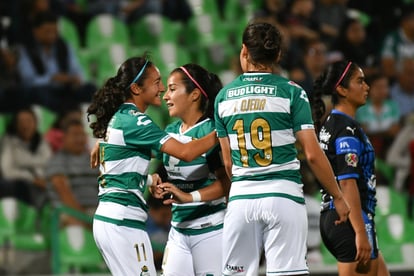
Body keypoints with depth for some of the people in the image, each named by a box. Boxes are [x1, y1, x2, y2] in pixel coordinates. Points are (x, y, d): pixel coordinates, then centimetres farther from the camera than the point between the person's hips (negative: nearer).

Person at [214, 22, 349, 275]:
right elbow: (313, 154, -5)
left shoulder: (224, 96, 7)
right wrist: (338, 197, 5)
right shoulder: (291, 92, -2)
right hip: (283, 195, -3)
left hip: (240, 198, 3)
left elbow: (228, 162, 11)